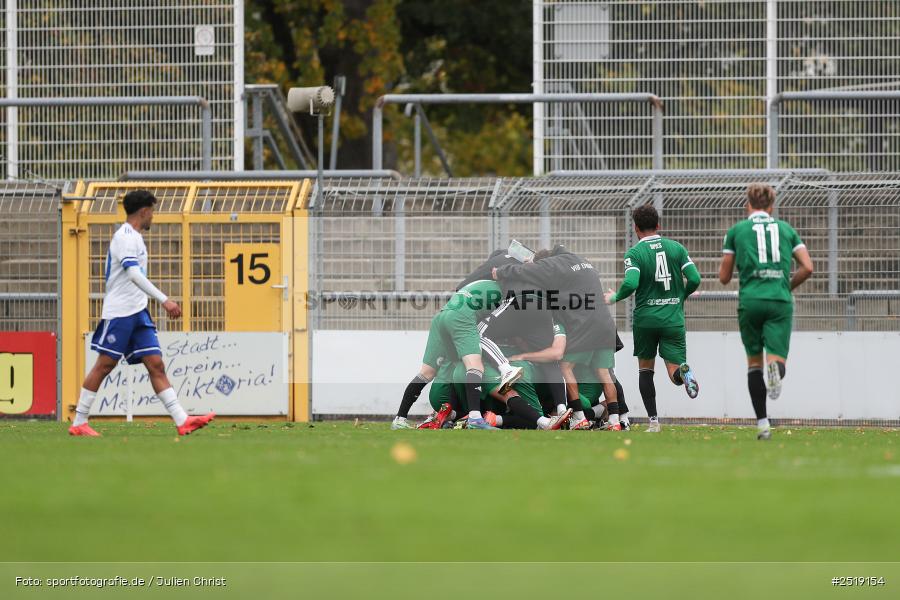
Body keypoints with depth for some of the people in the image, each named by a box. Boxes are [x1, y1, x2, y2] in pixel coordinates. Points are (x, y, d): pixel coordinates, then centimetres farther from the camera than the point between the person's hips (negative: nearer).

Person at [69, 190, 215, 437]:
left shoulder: (133, 237, 18)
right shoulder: (125, 237, -13)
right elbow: (134, 275, -26)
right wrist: (164, 300, -31)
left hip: (138, 314, 9)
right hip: (119, 313, -9)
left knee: (156, 365, 0)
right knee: (104, 365, -4)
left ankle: (182, 421, -9)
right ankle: (78, 424, 3)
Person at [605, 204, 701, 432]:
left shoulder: (634, 253, -6)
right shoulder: (676, 248, 4)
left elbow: (630, 284, -19)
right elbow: (694, 279, -3)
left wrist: (614, 298, 1)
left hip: (645, 319, -1)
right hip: (673, 318, 1)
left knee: (645, 369, 16)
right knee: (675, 372, 0)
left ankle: (653, 420, 9)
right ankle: (684, 371, -37)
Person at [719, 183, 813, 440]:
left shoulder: (737, 231, 11)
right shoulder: (786, 229, 15)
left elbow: (724, 277, 12)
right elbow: (807, 267, 7)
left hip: (750, 301, 0)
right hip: (780, 301, 0)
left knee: (754, 362, 12)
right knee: (777, 360, -2)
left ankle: (762, 424, 7)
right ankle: (776, 369, -42)